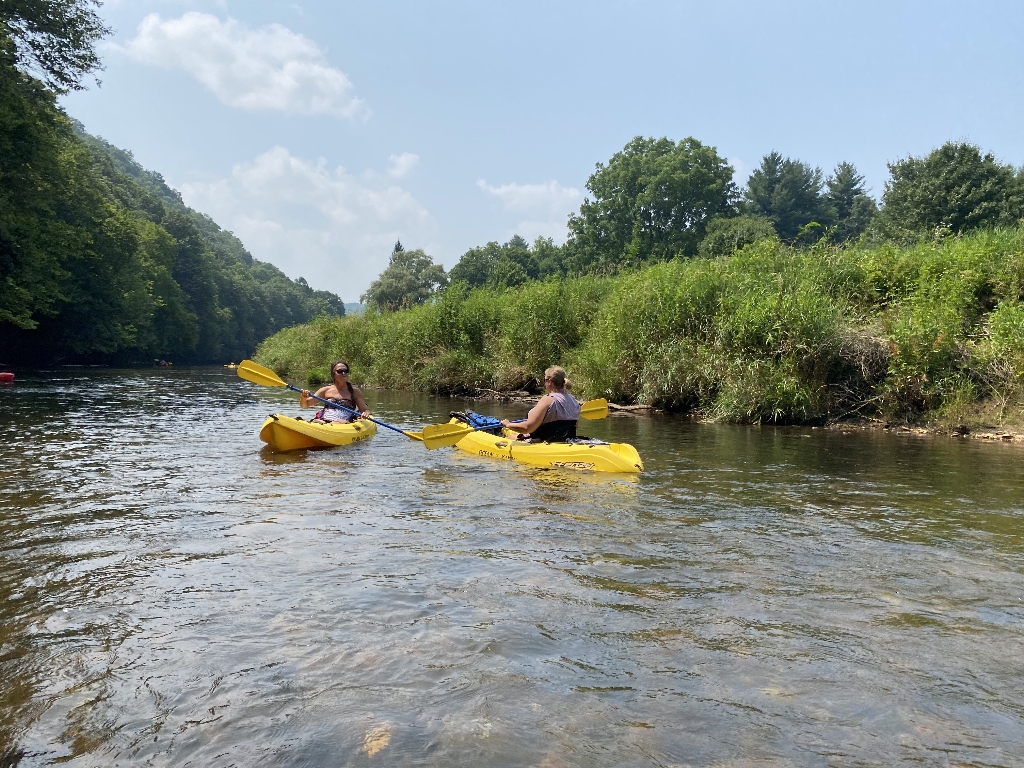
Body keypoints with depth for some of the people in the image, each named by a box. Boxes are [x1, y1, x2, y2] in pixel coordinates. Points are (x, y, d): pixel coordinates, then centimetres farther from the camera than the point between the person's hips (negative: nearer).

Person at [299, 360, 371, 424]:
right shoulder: (326, 390, 15)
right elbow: (305, 405, 16)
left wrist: (366, 414, -11)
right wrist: (303, 398, -7)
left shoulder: (354, 391, 14)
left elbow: (365, 410, 14)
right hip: (323, 422, 1)